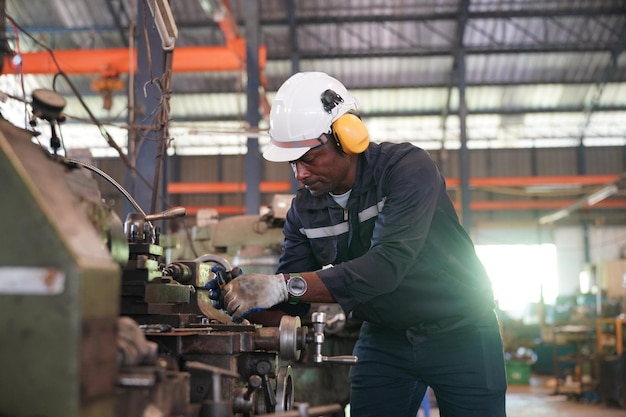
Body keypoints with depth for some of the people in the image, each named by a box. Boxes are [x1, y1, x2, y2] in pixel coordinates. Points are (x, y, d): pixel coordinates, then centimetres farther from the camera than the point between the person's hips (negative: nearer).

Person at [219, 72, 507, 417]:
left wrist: (284, 285, -44)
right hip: (384, 338, 4)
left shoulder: (409, 168, -23)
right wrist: (241, 289, -28)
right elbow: (287, 303, -6)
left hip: (460, 333, -4)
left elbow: (387, 266, -37)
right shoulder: (304, 210, -5)